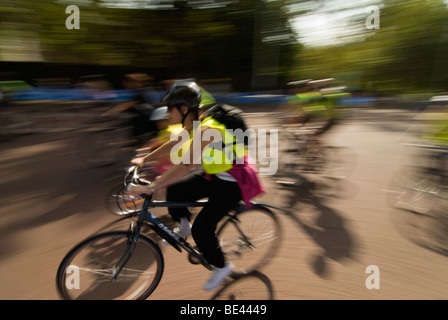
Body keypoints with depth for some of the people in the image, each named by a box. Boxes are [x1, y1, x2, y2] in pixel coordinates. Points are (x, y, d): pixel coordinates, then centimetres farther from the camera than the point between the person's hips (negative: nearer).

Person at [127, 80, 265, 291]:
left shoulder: (205, 130, -29)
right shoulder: (193, 125, 0)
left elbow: (186, 165, -38)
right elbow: (173, 145, 12)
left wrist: (151, 187, -37)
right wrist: (144, 159, 12)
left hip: (232, 183, -9)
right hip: (214, 175, 9)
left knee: (201, 228, -8)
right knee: (174, 191, 2)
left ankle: (221, 267, 19)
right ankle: (184, 228, 27)